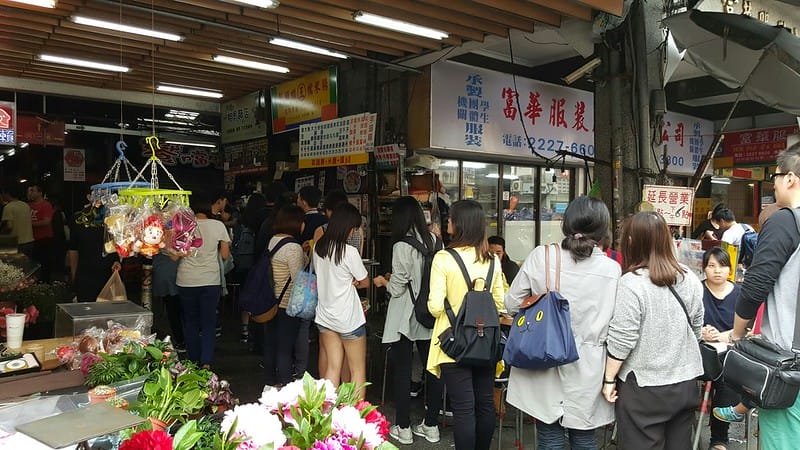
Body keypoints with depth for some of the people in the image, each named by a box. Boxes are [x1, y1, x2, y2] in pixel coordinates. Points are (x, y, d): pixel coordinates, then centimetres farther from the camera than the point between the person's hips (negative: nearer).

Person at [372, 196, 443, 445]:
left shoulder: (401, 246, -17)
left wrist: (384, 282, 8)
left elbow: (397, 289, -14)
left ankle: (403, 428, 14)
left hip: (405, 319, -5)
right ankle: (431, 425, 22)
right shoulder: (434, 240, 0)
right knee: (432, 369, 12)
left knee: (402, 372, 6)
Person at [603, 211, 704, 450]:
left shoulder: (632, 283, -19)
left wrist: (609, 379, -8)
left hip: (645, 388, -6)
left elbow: (621, 341, -19)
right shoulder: (690, 277, 2)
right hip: (686, 382, 6)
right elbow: (696, 328, 11)